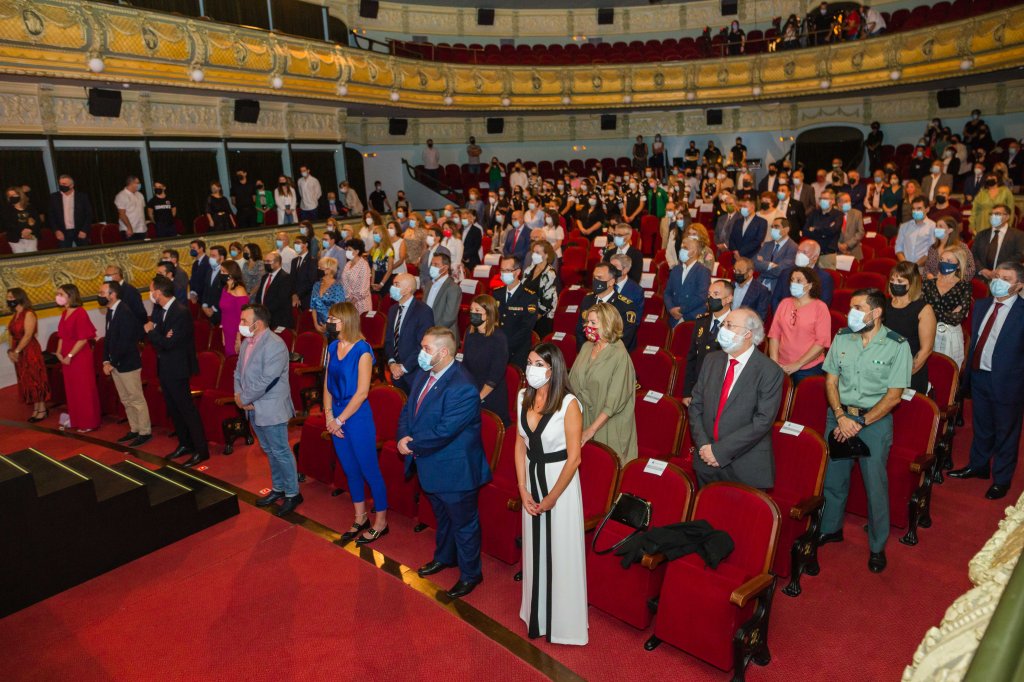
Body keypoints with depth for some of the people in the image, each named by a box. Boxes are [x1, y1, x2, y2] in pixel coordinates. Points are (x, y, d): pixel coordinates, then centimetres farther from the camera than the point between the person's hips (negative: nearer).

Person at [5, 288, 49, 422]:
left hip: (30, 351, -8)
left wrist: (16, 351, -18)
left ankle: (42, 410, 6)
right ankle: (36, 409, 18)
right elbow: (12, 335, 11)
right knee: (26, 381, 11)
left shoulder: (29, 314, -13)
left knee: (35, 379, -2)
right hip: (19, 352, 8)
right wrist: (10, 350, -1)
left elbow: (28, 335, -19)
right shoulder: (15, 315, 12)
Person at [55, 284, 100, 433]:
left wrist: (70, 356, -17)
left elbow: (83, 339, -19)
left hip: (80, 358, -8)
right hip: (67, 358, 8)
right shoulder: (64, 313, 10)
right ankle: (76, 420, 27)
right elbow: (62, 335, 16)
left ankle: (88, 423, 10)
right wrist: (59, 352, 4)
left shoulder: (80, 312, -15)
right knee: (72, 390, 15)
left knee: (84, 390, 1)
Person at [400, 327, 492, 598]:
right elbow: (407, 411, 6)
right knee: (442, 516, 30)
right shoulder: (424, 376, 0)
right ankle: (444, 557, 53)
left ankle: (470, 574, 32)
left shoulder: (462, 388, -29)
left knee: (464, 523, 12)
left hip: (455, 470, -8)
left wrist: (412, 444, -18)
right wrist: (404, 437, -13)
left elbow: (443, 432, -30)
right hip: (430, 467, 9)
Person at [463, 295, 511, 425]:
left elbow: (496, 375, -17)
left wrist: (479, 397, -13)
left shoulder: (499, 338, -15)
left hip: (491, 398, -5)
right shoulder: (470, 334, 3)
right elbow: (465, 364, 9)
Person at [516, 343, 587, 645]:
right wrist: (523, 489, -2)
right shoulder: (523, 397, -2)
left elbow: (573, 458, -17)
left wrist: (551, 497, -11)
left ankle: (562, 619, 27)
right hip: (531, 477, 5)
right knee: (534, 545, 17)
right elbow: (520, 444, 3)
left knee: (560, 549, 6)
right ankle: (536, 613, 38)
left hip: (560, 480, -5)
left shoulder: (569, 404, -20)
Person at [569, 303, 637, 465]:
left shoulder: (619, 356, -17)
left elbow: (614, 401, -19)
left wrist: (591, 430, -21)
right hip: (581, 419, 5)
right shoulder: (586, 347, 3)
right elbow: (573, 382, 10)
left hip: (607, 427, -5)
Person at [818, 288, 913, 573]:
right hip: (839, 415, 3)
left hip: (875, 419, -3)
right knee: (833, 476, 12)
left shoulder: (897, 345, -10)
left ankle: (877, 546, 22)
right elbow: (831, 380, 3)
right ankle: (831, 528, 34)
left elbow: (893, 396, -11)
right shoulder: (842, 338, 0)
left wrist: (860, 422, -15)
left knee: (875, 483, 3)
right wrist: (841, 416, -10)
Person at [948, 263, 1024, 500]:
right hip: (978, 376, 6)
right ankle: (978, 466, 44)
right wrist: (969, 370, 10)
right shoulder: (981, 305, 4)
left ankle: (1001, 479, 30)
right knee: (981, 427, 24)